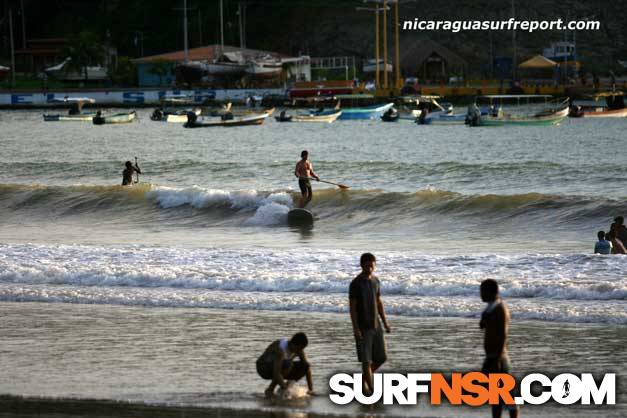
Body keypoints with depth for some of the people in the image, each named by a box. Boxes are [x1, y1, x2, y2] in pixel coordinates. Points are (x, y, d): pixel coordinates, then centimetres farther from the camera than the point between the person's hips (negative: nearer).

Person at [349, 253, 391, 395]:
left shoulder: (375, 281, 8)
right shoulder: (356, 284, -11)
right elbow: (352, 307, -12)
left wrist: (385, 322, 11)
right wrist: (356, 328, -18)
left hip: (376, 326, 6)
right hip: (363, 328, -6)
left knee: (381, 357, 8)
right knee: (366, 360, -5)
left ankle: (364, 377, 28)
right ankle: (370, 388, -1)